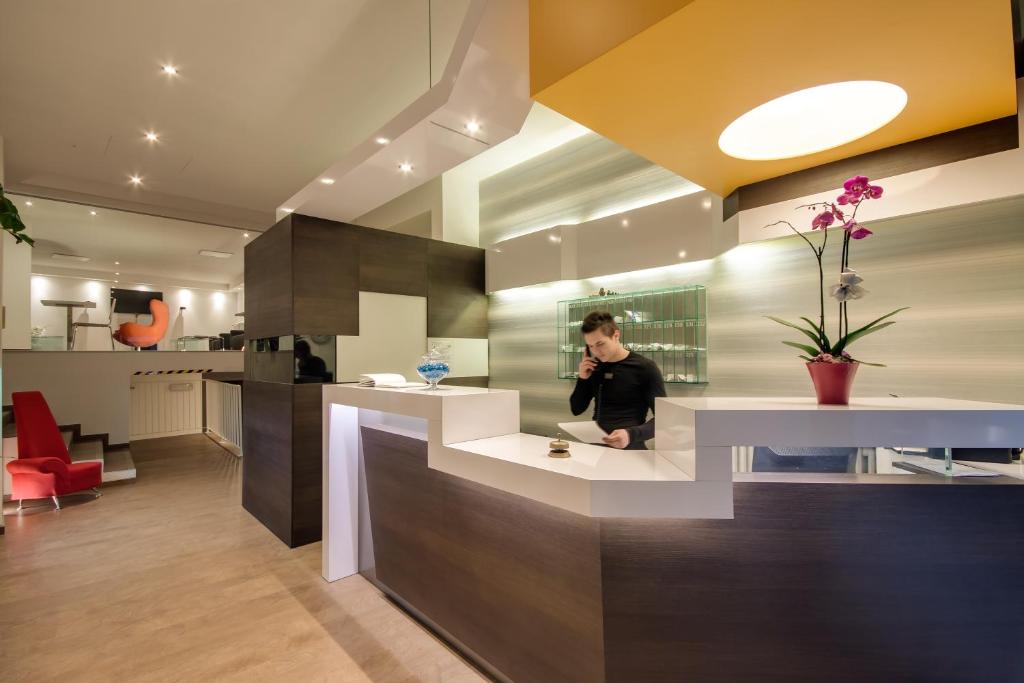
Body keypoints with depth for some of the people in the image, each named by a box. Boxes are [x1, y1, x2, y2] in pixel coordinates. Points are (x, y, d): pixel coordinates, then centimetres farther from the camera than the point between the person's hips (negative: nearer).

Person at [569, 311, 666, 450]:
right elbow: (576, 409, 14)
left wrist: (631, 435, -24)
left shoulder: (645, 368, -7)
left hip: (629, 449, -3)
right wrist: (583, 379, -2)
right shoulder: (595, 367, 9)